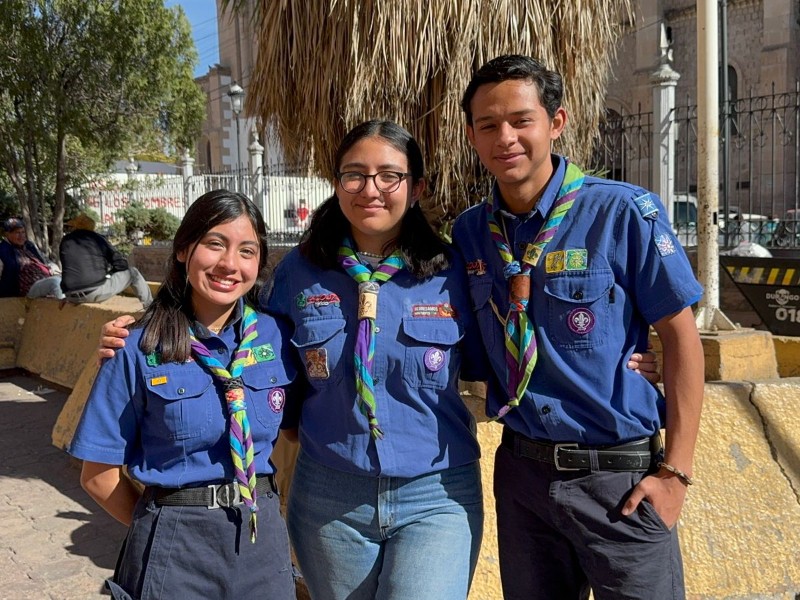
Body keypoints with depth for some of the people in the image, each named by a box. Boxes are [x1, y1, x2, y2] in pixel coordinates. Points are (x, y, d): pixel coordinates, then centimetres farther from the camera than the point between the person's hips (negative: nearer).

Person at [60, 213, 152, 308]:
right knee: (132, 273, 14)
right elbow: (121, 264, 0)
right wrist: (109, 273, 21)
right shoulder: (97, 238, 1)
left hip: (71, 296, 4)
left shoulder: (65, 241, 9)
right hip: (96, 293, -4)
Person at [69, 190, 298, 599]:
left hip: (263, 536, 3)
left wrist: (253, 518, 0)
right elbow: (99, 475, -4)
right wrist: (165, 527, 0)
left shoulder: (276, 337, -4)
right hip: (175, 548, -2)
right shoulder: (141, 352, -10)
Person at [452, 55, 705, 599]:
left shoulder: (625, 212, -12)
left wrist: (676, 470, -9)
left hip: (618, 473, -3)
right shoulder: (469, 232, 1)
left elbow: (680, 335, -8)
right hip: (521, 468, 4)